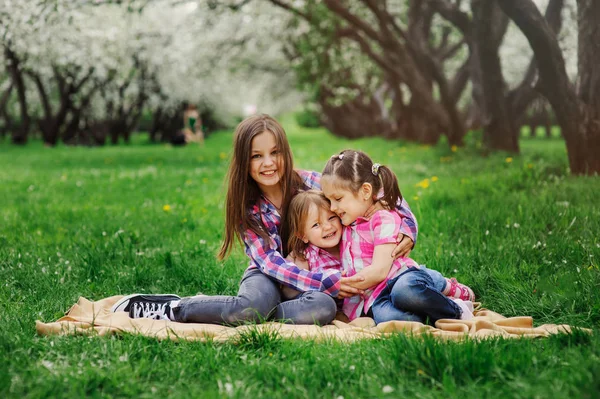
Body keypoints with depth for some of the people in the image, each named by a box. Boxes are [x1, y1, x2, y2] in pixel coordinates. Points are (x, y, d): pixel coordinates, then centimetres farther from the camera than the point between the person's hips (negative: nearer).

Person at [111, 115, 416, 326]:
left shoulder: (311, 183, -9)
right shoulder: (248, 206, -8)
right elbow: (269, 261, -17)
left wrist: (407, 228, -15)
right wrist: (328, 282, -29)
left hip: (314, 274, 2)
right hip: (267, 277, -1)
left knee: (324, 308, -38)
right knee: (255, 305, -40)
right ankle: (174, 307, -19)